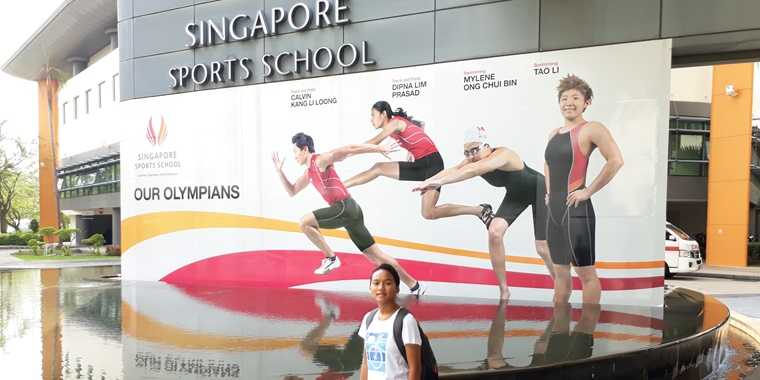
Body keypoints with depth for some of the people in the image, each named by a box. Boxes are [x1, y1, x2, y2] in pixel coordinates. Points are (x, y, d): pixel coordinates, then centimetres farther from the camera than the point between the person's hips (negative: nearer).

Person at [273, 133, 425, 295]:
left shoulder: (320, 160, -3)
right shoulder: (308, 173, 23)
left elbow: (350, 149, -8)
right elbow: (292, 191, 32)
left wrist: (380, 148, -13)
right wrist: (279, 170, 23)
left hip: (345, 207, -10)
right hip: (348, 210, 10)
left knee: (305, 222, -9)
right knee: (377, 256, 9)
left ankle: (331, 258, -3)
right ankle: (414, 285, 13)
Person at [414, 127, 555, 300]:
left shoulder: (503, 154, -39)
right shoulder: (474, 160, -18)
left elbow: (472, 171, -55)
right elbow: (452, 170, -36)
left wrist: (439, 182, -64)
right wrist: (428, 181, -54)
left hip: (539, 190, -6)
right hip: (516, 194, 6)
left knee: (543, 248, -4)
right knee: (495, 232, -14)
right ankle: (503, 290, 1)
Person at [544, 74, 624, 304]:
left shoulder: (591, 129, -8)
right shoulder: (554, 133, 15)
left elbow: (616, 160, -20)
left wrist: (589, 191, -17)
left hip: (575, 210, -8)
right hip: (554, 210, 8)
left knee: (586, 273, -1)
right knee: (560, 273, 15)